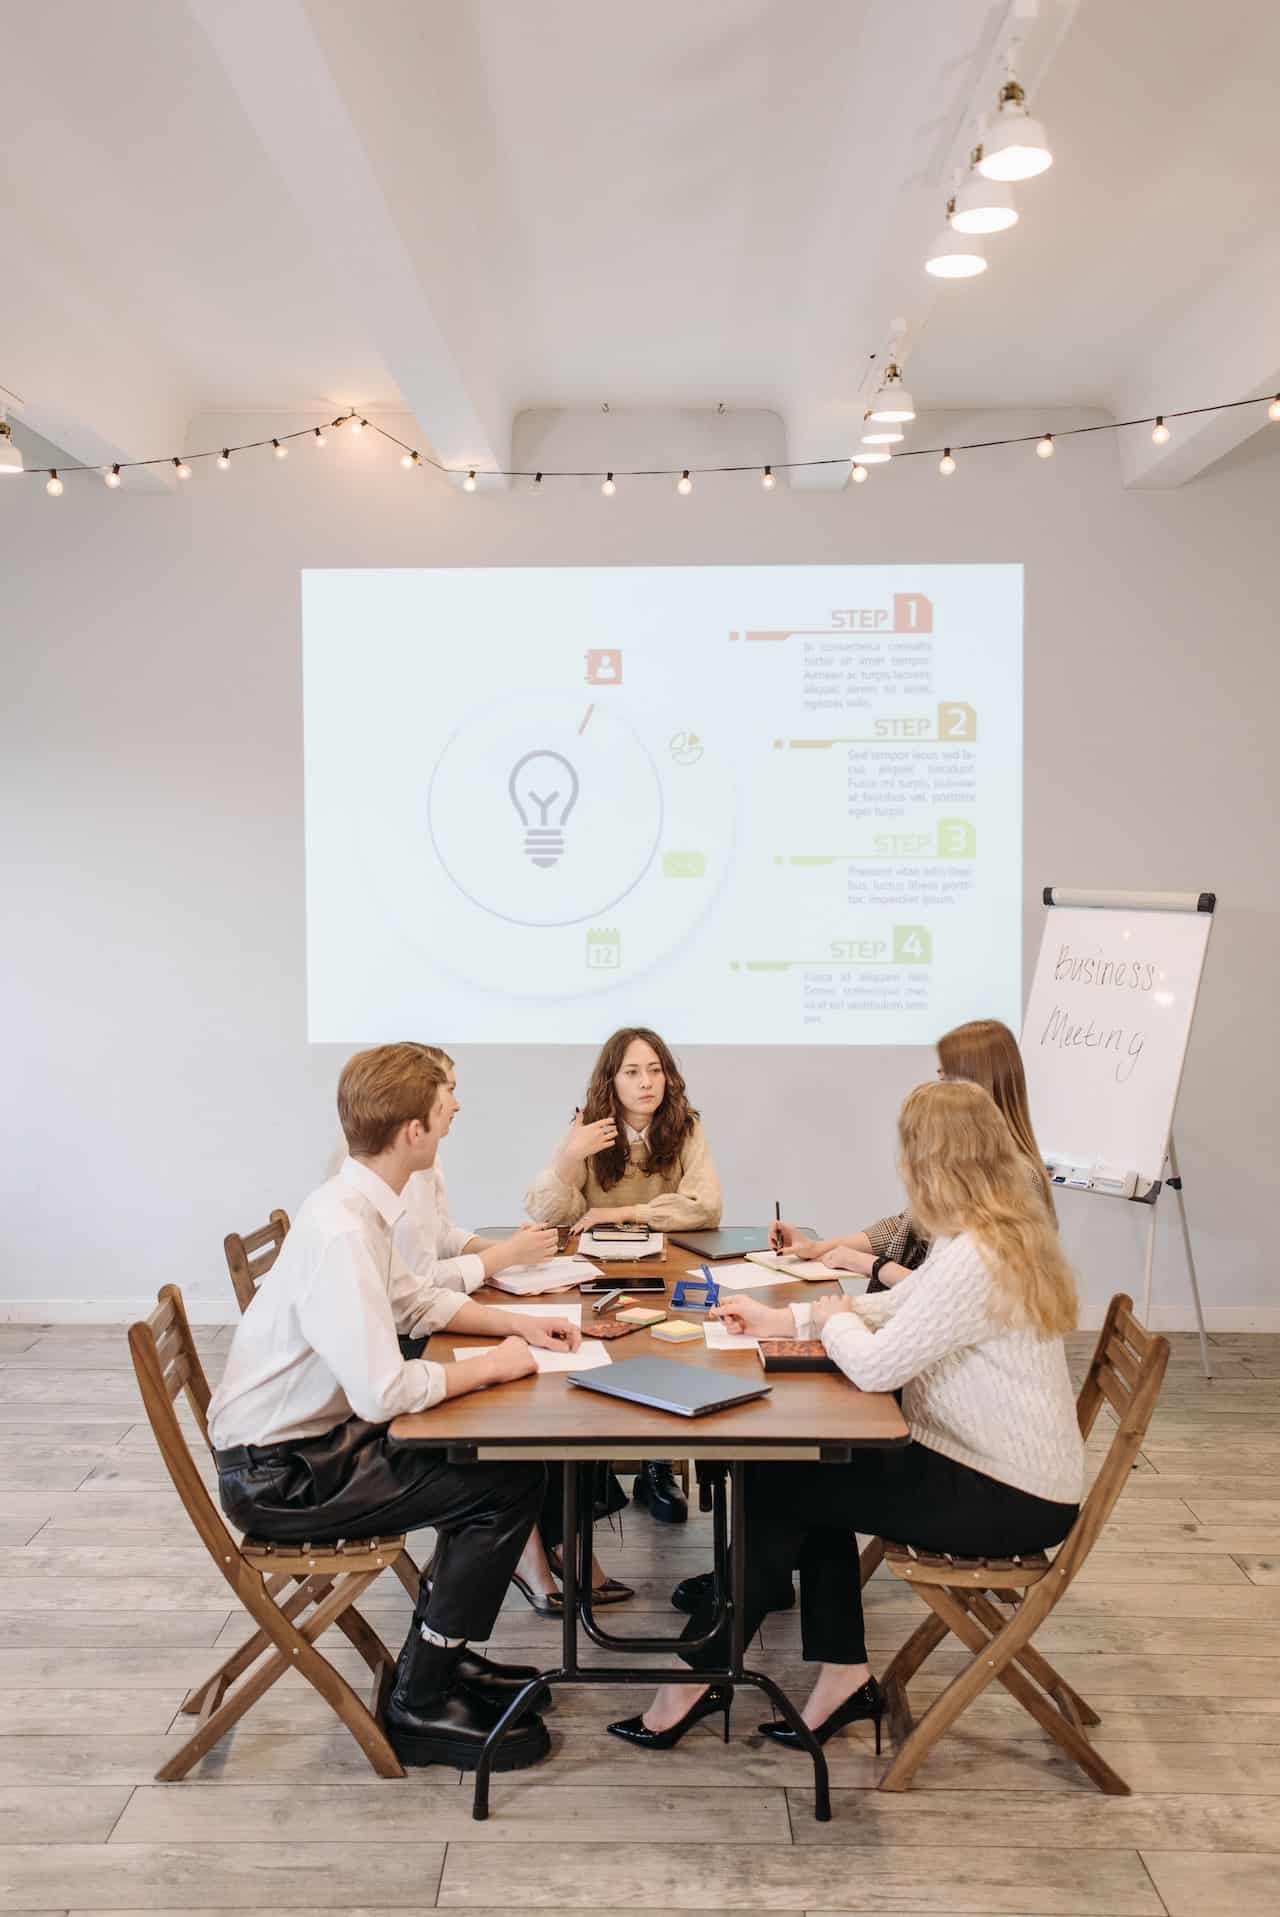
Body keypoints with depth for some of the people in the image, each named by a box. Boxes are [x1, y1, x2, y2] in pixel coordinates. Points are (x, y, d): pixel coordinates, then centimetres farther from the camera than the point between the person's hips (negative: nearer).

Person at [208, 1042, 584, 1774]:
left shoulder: (360, 1206, 1)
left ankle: (441, 1654, 23)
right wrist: (491, 1365, -17)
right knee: (512, 1484, -11)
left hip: (312, 1437, 9)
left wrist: (513, 1323, 5)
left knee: (497, 1454, 10)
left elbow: (416, 1298, 18)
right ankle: (422, 1703, 4)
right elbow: (384, 1392, -32)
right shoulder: (342, 1232, -29)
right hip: (279, 1473, -9)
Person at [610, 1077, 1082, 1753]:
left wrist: (831, 1317, -5)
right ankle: (844, 1672, 17)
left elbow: (873, 1365, -28)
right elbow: (896, 1308, 14)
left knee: (774, 1487, -4)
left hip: (1007, 1497, -9)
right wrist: (784, 1319, 12)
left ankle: (697, 1678, 13)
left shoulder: (975, 1258, -28)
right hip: (1005, 1470, 9)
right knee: (808, 1467, 11)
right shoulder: (1000, 1233, 4)